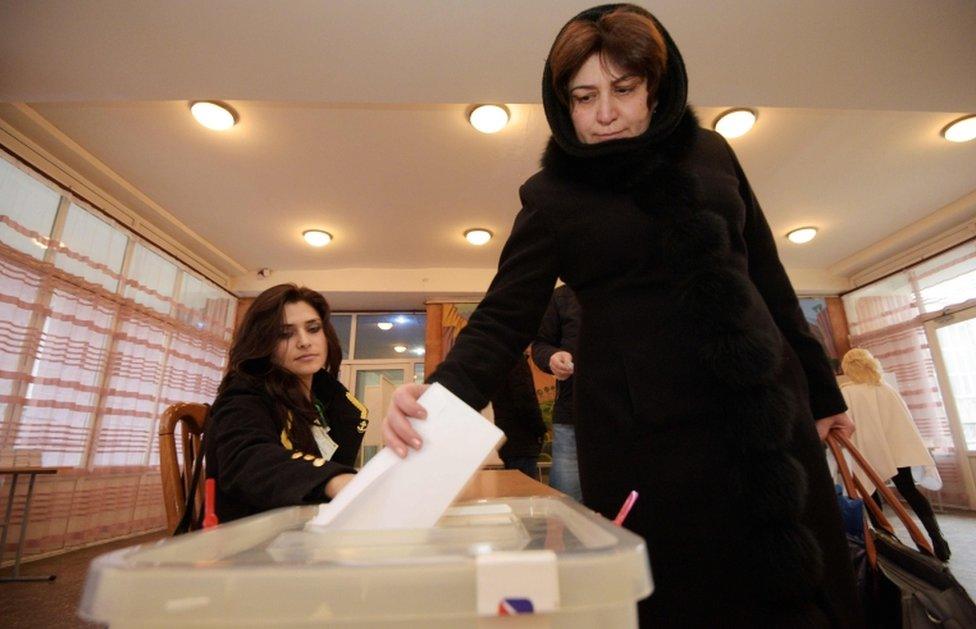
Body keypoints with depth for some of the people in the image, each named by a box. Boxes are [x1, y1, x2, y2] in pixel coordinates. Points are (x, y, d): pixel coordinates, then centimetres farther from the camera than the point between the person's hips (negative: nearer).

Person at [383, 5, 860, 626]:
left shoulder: (711, 152, 9)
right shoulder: (551, 196, -2)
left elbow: (768, 276, 13)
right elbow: (504, 319, -9)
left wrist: (820, 390, 17)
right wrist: (439, 397, -28)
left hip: (767, 406, 4)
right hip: (643, 430, -3)